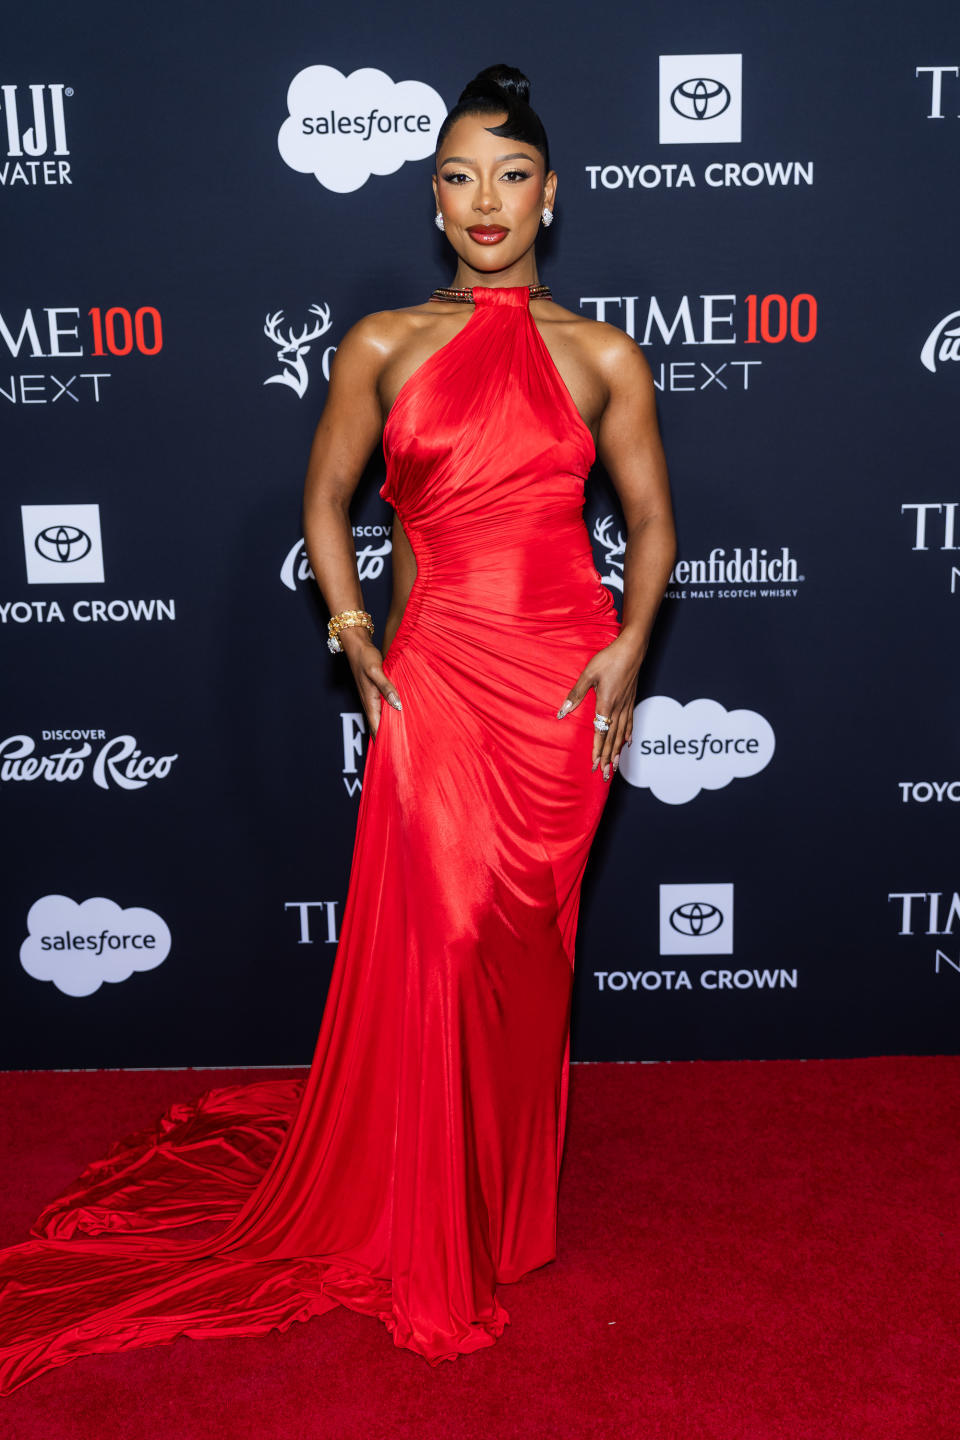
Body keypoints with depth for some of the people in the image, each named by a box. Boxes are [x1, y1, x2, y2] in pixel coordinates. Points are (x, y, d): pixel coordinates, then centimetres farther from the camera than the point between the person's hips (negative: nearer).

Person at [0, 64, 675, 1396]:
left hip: (564, 683, 1)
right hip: (435, 676, 0)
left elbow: (651, 519, 11)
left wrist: (630, 648, -3)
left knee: (523, 946, 9)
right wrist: (352, 630, 0)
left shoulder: (603, 357, 5)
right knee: (435, 945, 1)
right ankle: (431, 1240, 23)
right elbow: (326, 498, 12)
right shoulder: (383, 347, 5)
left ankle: (502, 1205, 31)